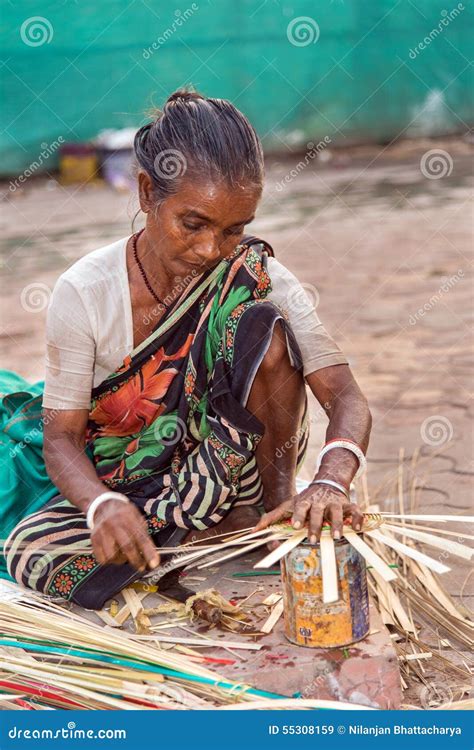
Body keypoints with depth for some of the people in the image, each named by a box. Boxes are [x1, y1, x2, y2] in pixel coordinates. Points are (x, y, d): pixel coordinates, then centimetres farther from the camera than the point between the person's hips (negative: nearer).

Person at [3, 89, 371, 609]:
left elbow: (346, 398, -20)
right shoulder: (85, 292, -16)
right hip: (125, 483, 1)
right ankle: (241, 527, -17)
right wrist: (102, 505, -38)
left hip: (234, 463, -1)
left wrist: (330, 481, -43)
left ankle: (276, 508, -13)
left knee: (263, 328, -26)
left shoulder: (258, 278, -14)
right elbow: (62, 437, -15)